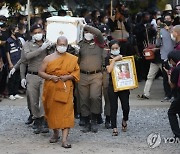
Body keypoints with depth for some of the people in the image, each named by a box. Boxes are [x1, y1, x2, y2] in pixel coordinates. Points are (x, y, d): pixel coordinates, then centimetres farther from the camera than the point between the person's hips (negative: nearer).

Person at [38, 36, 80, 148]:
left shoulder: (72, 59, 5)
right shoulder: (49, 58, 4)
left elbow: (77, 72, 7)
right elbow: (41, 72, 4)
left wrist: (68, 77, -11)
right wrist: (50, 77, -13)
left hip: (65, 89, -1)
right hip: (51, 89, 1)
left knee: (66, 112, -11)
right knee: (52, 111, 8)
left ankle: (65, 139, -14)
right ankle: (56, 133, 30)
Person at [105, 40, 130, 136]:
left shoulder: (124, 57, 11)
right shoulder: (108, 58, 2)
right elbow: (109, 70, -14)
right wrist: (114, 60, -16)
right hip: (112, 86, -2)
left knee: (126, 107, -2)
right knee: (113, 107, -1)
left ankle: (124, 120, 30)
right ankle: (114, 128, 5)